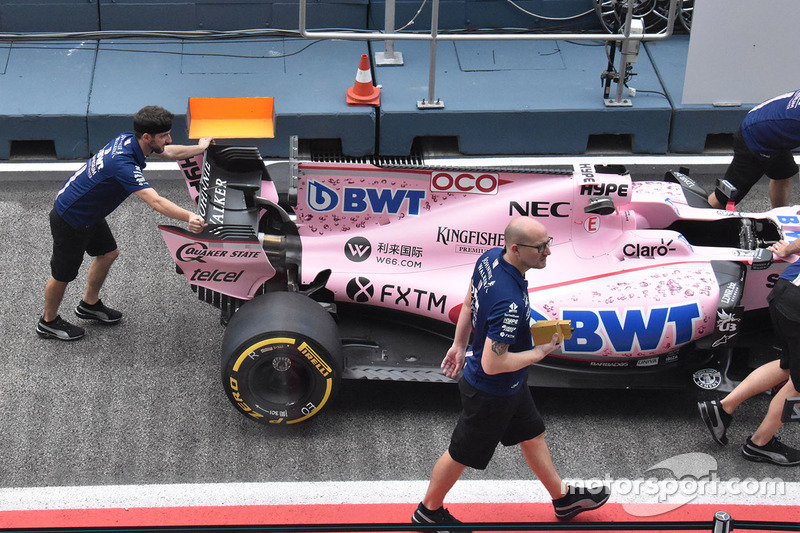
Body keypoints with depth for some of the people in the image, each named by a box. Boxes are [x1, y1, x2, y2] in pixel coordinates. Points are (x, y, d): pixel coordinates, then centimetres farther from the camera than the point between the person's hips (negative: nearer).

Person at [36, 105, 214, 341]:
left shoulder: (129, 140, -9)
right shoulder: (123, 164, -38)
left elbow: (169, 152, 10)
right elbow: (155, 201, -47)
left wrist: (200, 148, 20)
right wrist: (189, 217, -58)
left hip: (90, 214, 10)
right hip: (70, 222, -9)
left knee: (108, 253, 24)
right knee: (63, 275, 10)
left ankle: (89, 304, 46)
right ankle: (48, 322, 34)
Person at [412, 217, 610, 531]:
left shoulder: (490, 258, -12)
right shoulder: (509, 303, -40)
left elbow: (469, 302, 4)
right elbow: (492, 364, -35)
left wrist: (459, 345, 19)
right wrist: (540, 352, -22)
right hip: (491, 392, -9)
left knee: (533, 435, 26)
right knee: (462, 454, 14)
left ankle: (562, 498, 46)